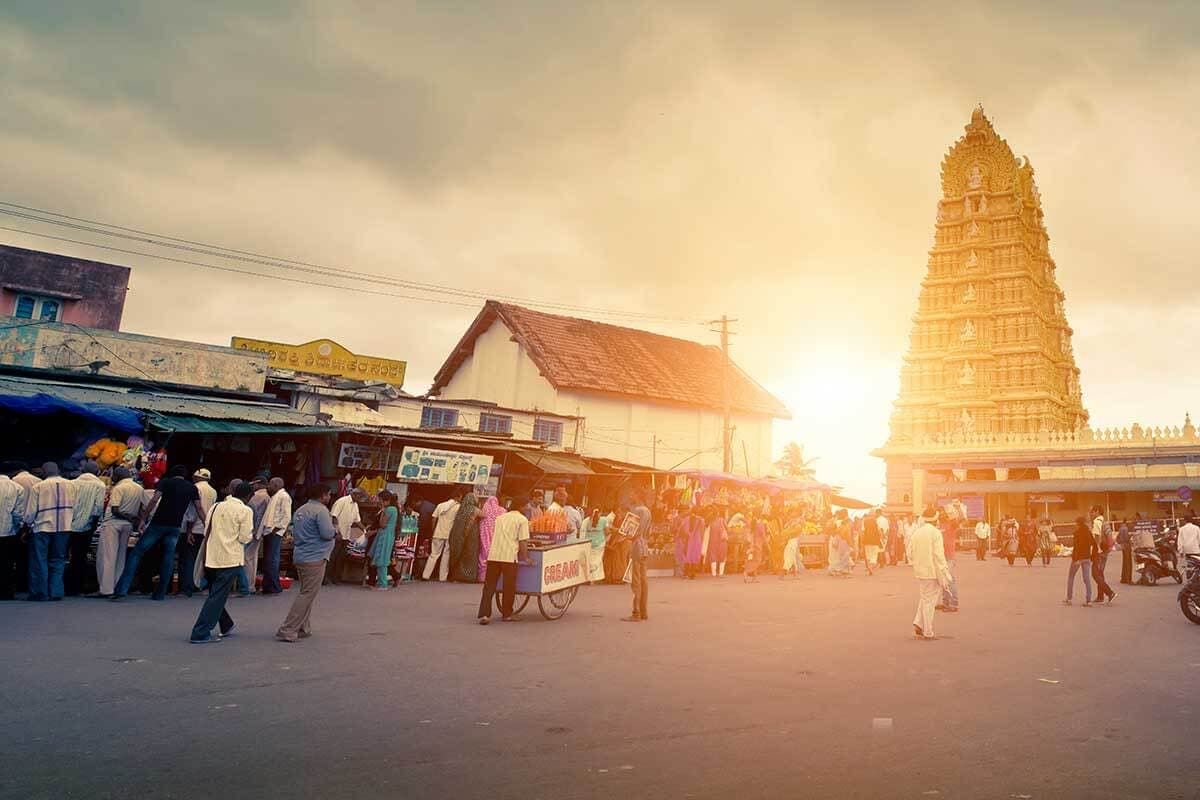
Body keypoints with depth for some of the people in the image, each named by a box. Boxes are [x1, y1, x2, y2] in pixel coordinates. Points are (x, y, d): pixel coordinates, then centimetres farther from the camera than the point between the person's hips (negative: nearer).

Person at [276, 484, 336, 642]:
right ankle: (287, 631, -6)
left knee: (305, 593, 18)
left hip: (300, 557, 9)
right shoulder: (320, 510, -13)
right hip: (314, 558, -9)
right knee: (307, 595, -5)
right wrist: (335, 531, 0)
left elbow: (295, 533, 20)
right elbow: (327, 533, -21)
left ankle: (303, 628, 21)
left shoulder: (301, 510, 14)